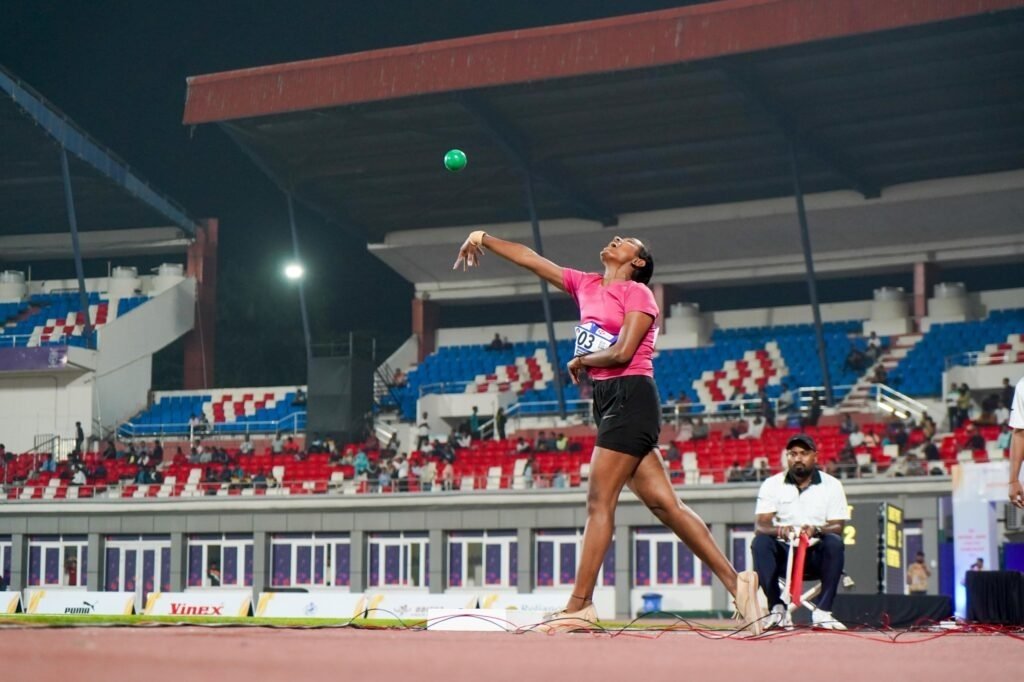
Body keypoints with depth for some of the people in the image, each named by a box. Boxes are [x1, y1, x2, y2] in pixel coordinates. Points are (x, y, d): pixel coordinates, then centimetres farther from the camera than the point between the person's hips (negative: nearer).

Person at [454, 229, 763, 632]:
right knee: (663, 503, 2)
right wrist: (484, 239, 19)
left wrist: (580, 361, 1)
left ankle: (580, 605, -4)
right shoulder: (585, 285, 18)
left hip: (630, 398, -7)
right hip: (607, 402, 7)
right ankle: (734, 581, 3)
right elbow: (530, 259, 22)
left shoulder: (638, 293, -3)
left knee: (599, 501, -8)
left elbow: (622, 352, -13)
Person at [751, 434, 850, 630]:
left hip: (817, 553, 0)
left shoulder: (831, 485, 4)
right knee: (760, 542, -30)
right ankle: (777, 609, -29)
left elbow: (838, 527, -6)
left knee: (834, 542, -32)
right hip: (783, 552, 0)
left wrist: (816, 530, -30)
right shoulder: (771, 485, 4)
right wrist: (777, 530, -33)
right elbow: (761, 525, -8)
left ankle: (822, 612, -30)